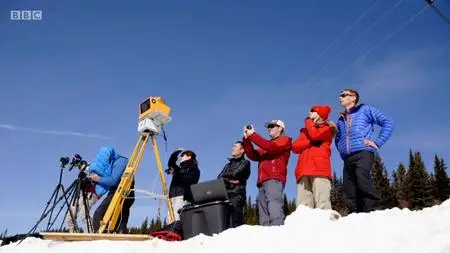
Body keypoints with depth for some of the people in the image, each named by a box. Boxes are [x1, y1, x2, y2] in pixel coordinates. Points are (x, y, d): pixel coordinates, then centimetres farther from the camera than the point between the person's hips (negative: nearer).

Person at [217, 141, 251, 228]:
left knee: (235, 222, -15)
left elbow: (235, 173, -8)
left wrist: (225, 176, 11)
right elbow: (219, 179, 12)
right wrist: (229, 180, -5)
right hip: (224, 195, 6)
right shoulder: (228, 165, 26)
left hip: (237, 195, -6)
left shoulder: (245, 162, 8)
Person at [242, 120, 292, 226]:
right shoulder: (267, 144, 33)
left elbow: (271, 147, -9)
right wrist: (246, 138, 9)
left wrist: (253, 135, -6)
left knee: (274, 208, -23)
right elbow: (253, 156, 20)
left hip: (274, 179, -7)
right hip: (263, 181, 7)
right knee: (263, 211, -2)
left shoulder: (284, 140, 12)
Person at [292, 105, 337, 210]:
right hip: (304, 170, 4)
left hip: (320, 168, -4)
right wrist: (310, 142, -1)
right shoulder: (305, 131, 31)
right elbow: (295, 147, 16)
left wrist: (309, 121, 16)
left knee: (322, 202, -17)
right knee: (303, 204, -10)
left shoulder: (328, 128, 19)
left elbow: (314, 135, -2)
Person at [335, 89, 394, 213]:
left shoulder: (365, 109, 13)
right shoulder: (341, 120, 28)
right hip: (348, 158, 6)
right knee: (349, 190, -6)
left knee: (362, 178, -31)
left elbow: (388, 123, 5)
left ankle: (374, 211, -33)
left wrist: (377, 142, -4)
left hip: (363, 152, -6)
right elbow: (337, 139, 40)